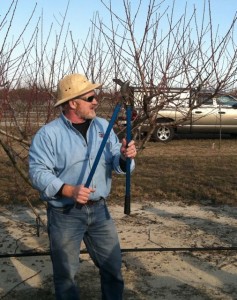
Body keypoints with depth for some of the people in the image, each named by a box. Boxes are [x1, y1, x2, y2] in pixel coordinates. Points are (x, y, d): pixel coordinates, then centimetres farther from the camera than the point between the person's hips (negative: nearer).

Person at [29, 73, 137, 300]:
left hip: (99, 210, 5)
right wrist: (68, 190, -30)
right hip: (65, 214, -4)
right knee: (65, 271, 12)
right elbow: (38, 172, -17)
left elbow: (115, 164, 1)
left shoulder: (103, 126, 4)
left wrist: (125, 157, -22)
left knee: (112, 265, 16)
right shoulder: (48, 134, -12)